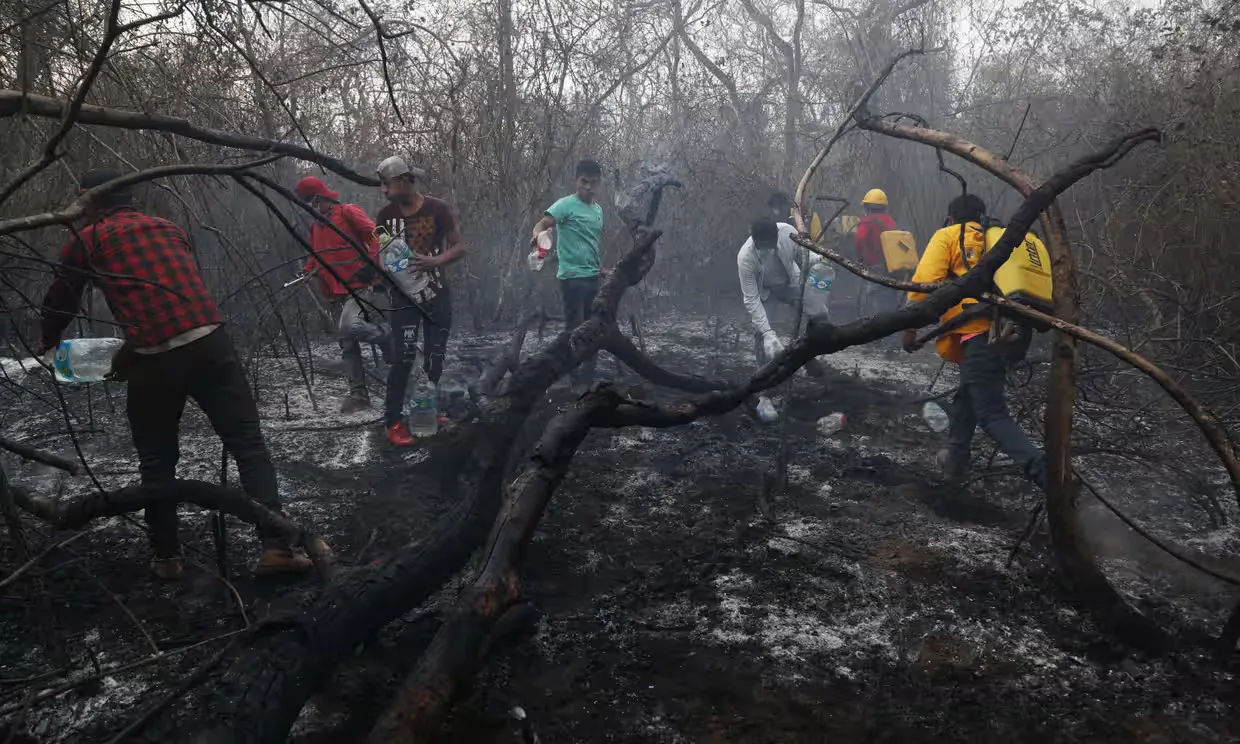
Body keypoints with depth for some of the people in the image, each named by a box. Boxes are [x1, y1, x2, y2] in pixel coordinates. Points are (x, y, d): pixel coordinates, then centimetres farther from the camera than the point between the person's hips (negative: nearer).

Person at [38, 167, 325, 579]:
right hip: (209, 343, 2)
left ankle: (167, 557, 21)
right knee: (248, 443, 3)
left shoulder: (88, 240, 13)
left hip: (154, 359, -2)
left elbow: (61, 299, 25)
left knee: (157, 460, 15)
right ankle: (276, 546, -4)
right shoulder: (169, 229, 25)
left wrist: (47, 341, 47)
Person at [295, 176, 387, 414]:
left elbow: (376, 235, -11)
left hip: (358, 286, -8)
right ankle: (358, 392, 8)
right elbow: (314, 256, 28)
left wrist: (371, 262, -21)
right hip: (335, 294, 8)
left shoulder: (348, 212, -4)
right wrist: (308, 272, 8)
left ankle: (392, 341, -5)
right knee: (347, 345, 5)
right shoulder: (315, 227, 20)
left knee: (351, 326, -30)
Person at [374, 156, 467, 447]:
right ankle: (393, 422, -8)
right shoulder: (385, 215, -2)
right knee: (403, 356, -12)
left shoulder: (438, 209, -8)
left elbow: (459, 247, -6)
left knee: (435, 358, 7)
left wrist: (435, 261, -24)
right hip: (403, 294, -1)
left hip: (437, 293, 1)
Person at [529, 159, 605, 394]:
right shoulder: (566, 205, -8)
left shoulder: (598, 210, 15)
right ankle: (576, 383, 3)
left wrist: (601, 269, 21)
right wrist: (537, 233, -45)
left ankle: (588, 380, 19)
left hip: (593, 278, 8)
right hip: (572, 277, -8)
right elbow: (543, 223, -23)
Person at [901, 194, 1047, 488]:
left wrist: (911, 326, 0)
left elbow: (925, 280, -5)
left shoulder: (948, 236, 10)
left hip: (982, 332, -7)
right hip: (1015, 333, 7)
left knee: (991, 414, -8)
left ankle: (1044, 471, -24)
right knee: (968, 393, 27)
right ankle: (955, 458, 34)